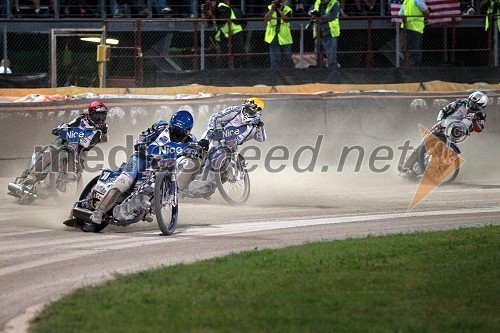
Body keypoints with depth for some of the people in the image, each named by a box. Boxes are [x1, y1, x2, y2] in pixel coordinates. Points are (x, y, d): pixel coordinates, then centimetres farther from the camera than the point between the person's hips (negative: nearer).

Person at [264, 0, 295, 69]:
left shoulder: (287, 10, 2)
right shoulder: (270, 8, 4)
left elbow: (286, 19, -16)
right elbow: (266, 19, -11)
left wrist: (279, 10, -24)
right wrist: (272, 9, -20)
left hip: (285, 37, 0)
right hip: (273, 37, 0)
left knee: (288, 58, 6)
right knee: (274, 59, -3)